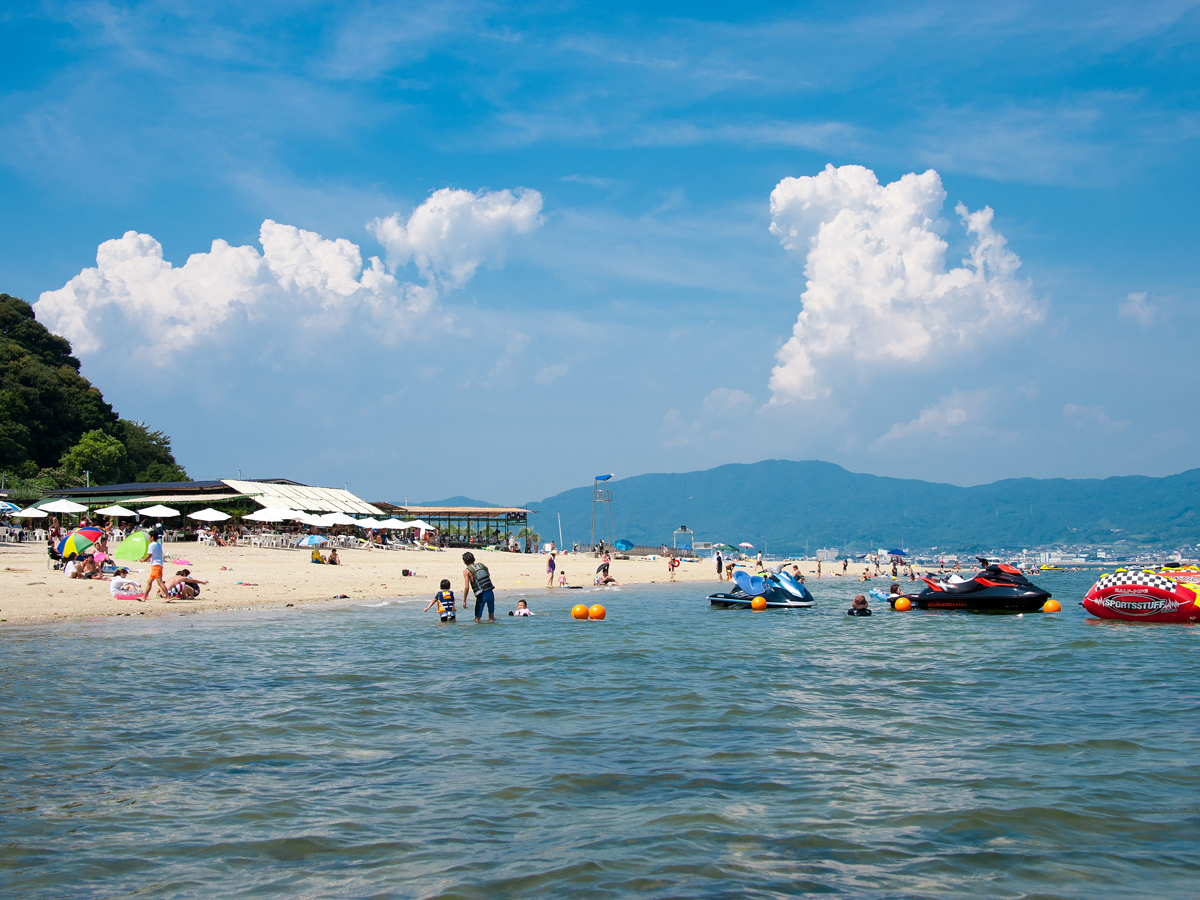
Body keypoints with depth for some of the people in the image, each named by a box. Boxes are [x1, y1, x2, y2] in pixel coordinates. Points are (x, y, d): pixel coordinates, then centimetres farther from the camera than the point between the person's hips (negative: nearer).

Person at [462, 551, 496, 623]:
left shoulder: (467, 571, -2)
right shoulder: (482, 565, 11)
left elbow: (467, 587, -8)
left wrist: (464, 601, -1)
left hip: (481, 595, -5)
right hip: (490, 593, 5)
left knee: (477, 619, 7)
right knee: (492, 618, 18)